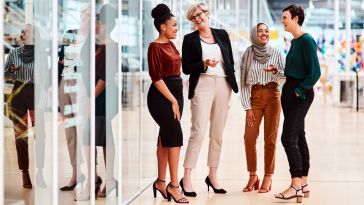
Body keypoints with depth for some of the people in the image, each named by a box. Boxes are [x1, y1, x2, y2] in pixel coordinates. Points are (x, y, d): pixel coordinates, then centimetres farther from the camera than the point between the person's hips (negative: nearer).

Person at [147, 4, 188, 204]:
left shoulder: (171, 45, 13)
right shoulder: (155, 46, -11)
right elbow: (156, 77, -16)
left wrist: (177, 99, 10)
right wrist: (172, 100, -15)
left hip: (176, 93, 8)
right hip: (161, 97, -8)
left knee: (166, 138, 10)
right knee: (176, 135, -12)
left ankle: (161, 181, 16)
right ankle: (173, 184, -9)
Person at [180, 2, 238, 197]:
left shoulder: (222, 34, 12)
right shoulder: (190, 39, 4)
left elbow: (230, 61, 15)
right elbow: (186, 68, 0)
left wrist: (231, 84, 7)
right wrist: (204, 64, -16)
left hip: (223, 85, 4)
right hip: (202, 85, -4)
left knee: (218, 134, 8)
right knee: (198, 132, -12)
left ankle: (212, 176, 18)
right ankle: (186, 179, -9)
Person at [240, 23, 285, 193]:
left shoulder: (276, 53, 4)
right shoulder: (248, 54, 3)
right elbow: (244, 82, 3)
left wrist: (275, 71, -14)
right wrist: (247, 107, -2)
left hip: (272, 96, 0)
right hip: (255, 96, 0)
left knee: (270, 138, -2)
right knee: (249, 137, -6)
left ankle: (268, 177, 6)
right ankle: (252, 176, 8)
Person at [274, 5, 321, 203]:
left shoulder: (307, 41, -13)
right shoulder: (294, 41, 13)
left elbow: (315, 72, -17)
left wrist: (300, 90, -15)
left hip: (300, 93, -9)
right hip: (290, 92, 9)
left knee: (289, 138, -12)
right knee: (298, 137, 11)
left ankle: (296, 185, -10)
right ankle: (303, 184, 16)